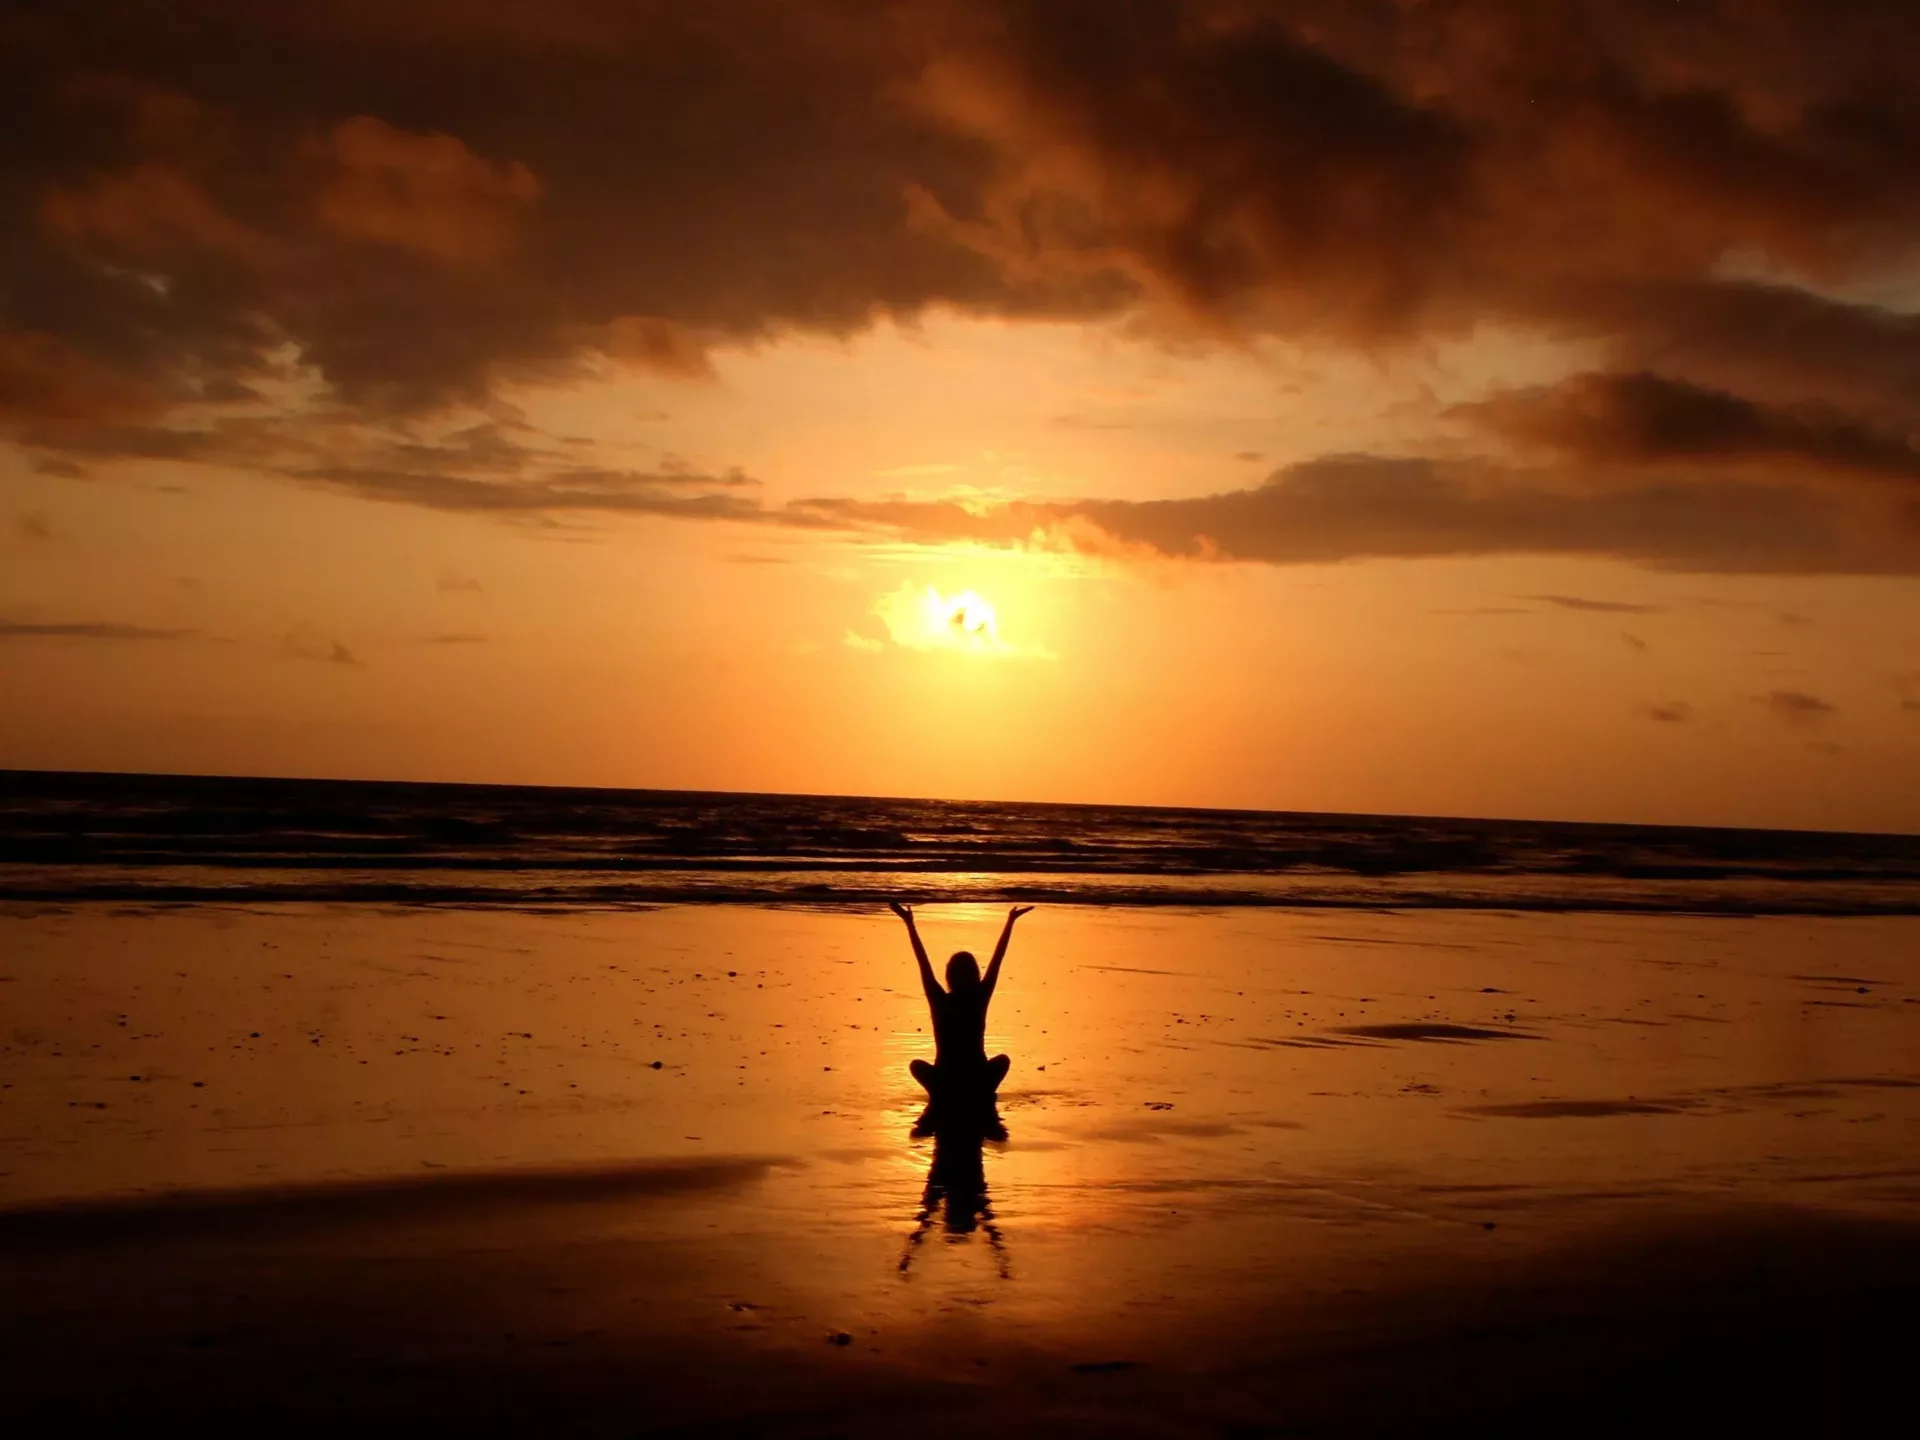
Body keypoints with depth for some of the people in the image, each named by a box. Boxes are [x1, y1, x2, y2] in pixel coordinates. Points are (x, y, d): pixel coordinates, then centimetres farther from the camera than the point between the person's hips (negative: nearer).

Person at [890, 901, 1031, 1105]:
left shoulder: (940, 1002, -7)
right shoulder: (979, 999, -5)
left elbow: (922, 961, -1)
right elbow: (997, 959, 2)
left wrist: (909, 923, 5)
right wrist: (1010, 921, 10)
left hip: (945, 1082, -1)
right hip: (978, 1083, 1)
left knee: (917, 1065, 31)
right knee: (1002, 1060, 32)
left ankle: (941, 1098, 9)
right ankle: (982, 1098, 13)